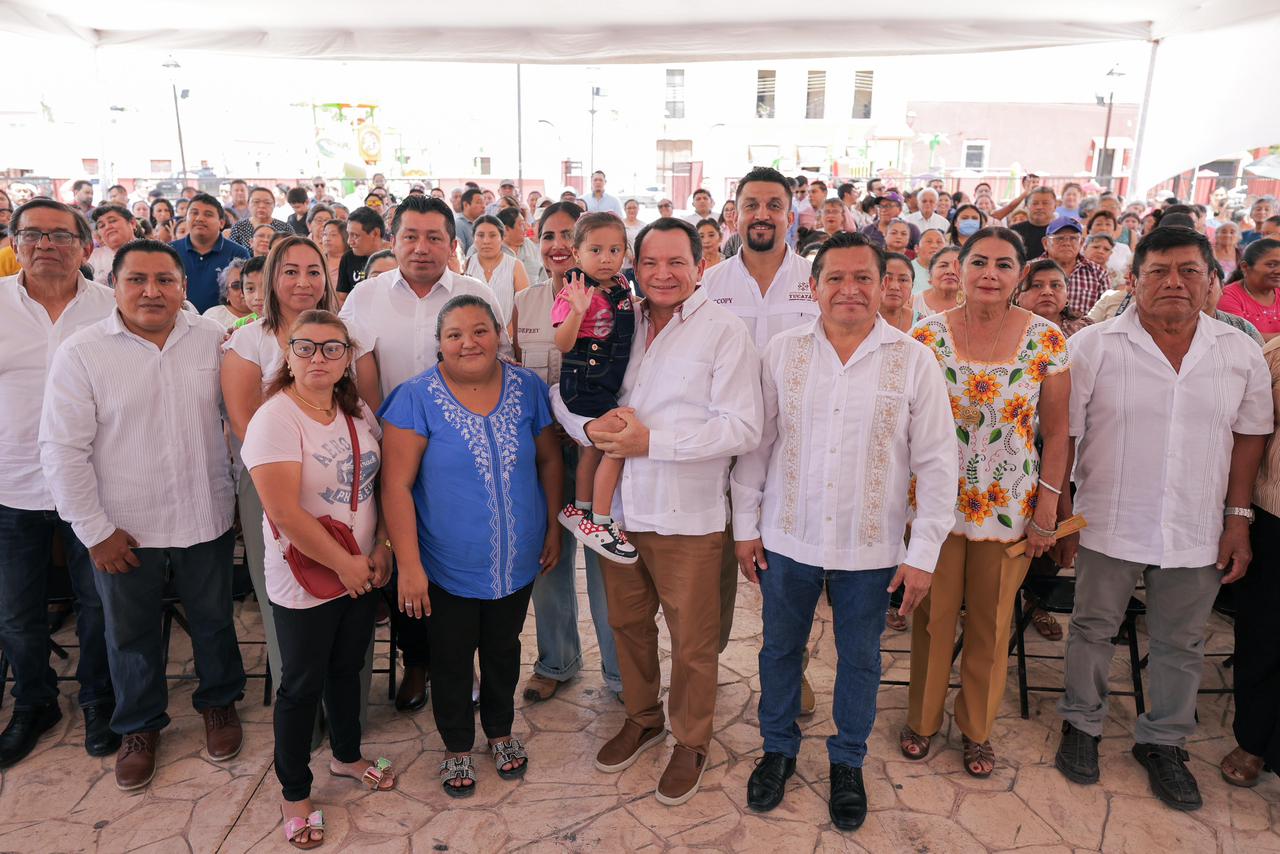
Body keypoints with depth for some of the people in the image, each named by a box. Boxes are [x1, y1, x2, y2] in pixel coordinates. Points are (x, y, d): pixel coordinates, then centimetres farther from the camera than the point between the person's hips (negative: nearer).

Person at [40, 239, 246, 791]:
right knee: (131, 634, 16)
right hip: (123, 530, -1)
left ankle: (219, 702, 42)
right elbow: (63, 448, -8)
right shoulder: (81, 352, -9)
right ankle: (140, 725, 39)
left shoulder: (215, 340, -3)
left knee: (213, 620, 18)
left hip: (207, 518, 1)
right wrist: (94, 530, -9)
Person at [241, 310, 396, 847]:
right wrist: (344, 563, -18)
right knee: (302, 686, 9)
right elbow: (284, 511, -25)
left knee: (347, 668, 22)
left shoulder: (359, 414, 2)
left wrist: (380, 548, -3)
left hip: (361, 573, 6)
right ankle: (294, 793, 28)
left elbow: (380, 483, 9)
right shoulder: (275, 419, -19)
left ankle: (346, 756, 45)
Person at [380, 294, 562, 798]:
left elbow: (549, 459, 5)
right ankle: (457, 747, 40)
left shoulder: (527, 389, -5)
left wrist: (553, 528, 4)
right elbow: (396, 485, -16)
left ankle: (501, 731, 47)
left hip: (518, 562, 3)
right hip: (449, 566, -3)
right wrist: (409, 565, -19)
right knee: (452, 658, 16)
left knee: (503, 648, 22)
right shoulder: (417, 398, -15)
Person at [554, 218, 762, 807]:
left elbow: (741, 428, -17)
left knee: (691, 640, 10)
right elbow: (563, 391, 7)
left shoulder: (724, 331, -9)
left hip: (688, 515, -5)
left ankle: (690, 742, 33)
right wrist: (593, 426, -15)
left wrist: (650, 440, -21)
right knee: (627, 622, 20)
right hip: (620, 508, 5)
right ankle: (641, 719, 44)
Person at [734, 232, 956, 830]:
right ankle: (778, 748, 40)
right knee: (780, 648, 16)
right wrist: (746, 524, 3)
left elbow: (936, 461, -4)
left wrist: (924, 551, -6)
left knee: (859, 658, 16)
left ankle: (847, 763, 38)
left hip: (871, 548, -1)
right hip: (787, 539, 1)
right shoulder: (782, 352, -3)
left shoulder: (914, 361, -7)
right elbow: (756, 443, 3)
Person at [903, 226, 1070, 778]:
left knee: (991, 623, 13)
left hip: (1010, 506, 1)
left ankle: (977, 728, 35)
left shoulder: (1048, 340, -5)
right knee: (933, 618, 12)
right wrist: (905, 498, -3)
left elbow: (1057, 431, 0)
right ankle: (922, 718, 34)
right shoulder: (928, 335, -6)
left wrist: (1047, 506, -3)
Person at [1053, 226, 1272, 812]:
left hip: (1197, 534, 3)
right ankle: (1082, 724, 34)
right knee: (1093, 630, 13)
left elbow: (1250, 436, 7)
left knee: (1181, 644, 15)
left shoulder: (1241, 353, 1)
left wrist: (1238, 519, 3)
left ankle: (1163, 741, 35)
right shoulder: (1094, 346, -8)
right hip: (1109, 526, -2)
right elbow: (1063, 434, -6)